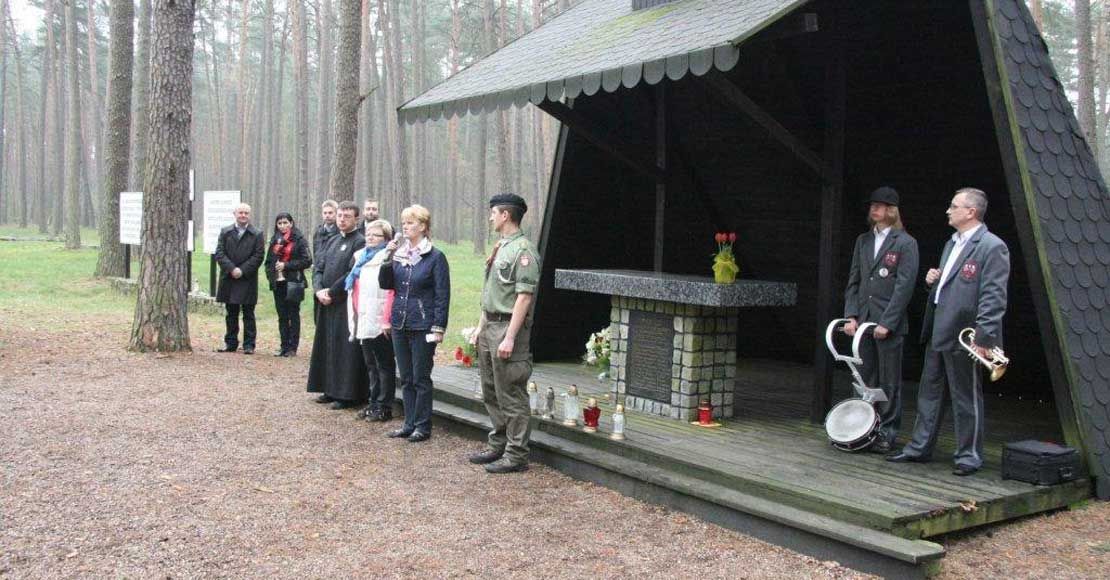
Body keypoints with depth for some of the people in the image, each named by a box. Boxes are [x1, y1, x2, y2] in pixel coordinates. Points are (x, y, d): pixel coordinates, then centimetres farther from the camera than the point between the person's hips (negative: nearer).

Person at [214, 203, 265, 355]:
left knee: (248, 314, 2)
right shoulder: (225, 232, 8)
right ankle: (230, 343, 17)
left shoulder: (257, 234, 1)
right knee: (231, 314, 10)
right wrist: (232, 269, -13)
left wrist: (242, 270, -13)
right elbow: (219, 253, 1)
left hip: (248, 281, -3)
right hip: (229, 279, 3)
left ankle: (249, 345, 5)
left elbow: (258, 256, -5)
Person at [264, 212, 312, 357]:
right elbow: (269, 260, 20)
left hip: (293, 283, -5)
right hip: (278, 283, 5)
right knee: (282, 316, 9)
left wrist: (286, 265, -14)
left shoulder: (299, 239, -4)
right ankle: (284, 346, 14)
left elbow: (307, 261, -11)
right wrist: (270, 274, 3)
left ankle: (293, 347, 5)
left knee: (293, 315, 1)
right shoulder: (275, 240, 14)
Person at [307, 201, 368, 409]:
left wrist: (331, 292, -13)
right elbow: (319, 268, 13)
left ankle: (348, 394, 3)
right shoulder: (333, 241, 15)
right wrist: (319, 290, -5)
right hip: (328, 304, 8)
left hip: (347, 304, -8)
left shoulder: (360, 242, -11)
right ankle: (332, 390, 23)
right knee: (328, 347, 13)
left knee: (346, 349, -4)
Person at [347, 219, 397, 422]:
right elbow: (354, 289, 16)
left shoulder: (388, 259, -11)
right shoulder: (361, 257, 15)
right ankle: (374, 403, 22)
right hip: (364, 321, 8)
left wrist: (387, 320, -22)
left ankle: (384, 407, 6)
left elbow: (391, 291, -18)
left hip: (380, 323, -8)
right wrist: (354, 317, 11)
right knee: (370, 364, 14)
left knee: (384, 365, 1)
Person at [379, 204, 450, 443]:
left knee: (421, 378, 2)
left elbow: (442, 295, -9)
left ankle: (423, 426, 11)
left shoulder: (435, 257, -8)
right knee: (406, 378, 12)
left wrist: (438, 328, -14)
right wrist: (388, 258, -6)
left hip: (423, 326, -6)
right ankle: (410, 424, 21)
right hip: (400, 324, 6)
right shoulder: (400, 254, 8)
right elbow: (385, 284, 7)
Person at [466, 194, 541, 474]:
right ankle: (497, 446, 29)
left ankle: (516, 455, 5)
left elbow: (524, 297, -20)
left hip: (509, 328, -10)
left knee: (511, 396, -3)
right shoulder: (500, 248, 15)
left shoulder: (522, 250, -14)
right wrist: (481, 326, 18)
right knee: (491, 393, 17)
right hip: (490, 326, 10)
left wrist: (509, 337, -23)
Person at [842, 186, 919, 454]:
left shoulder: (905, 243, -4)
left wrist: (887, 322, -14)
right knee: (865, 380, 9)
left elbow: (904, 286, -9)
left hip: (889, 324, -5)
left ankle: (887, 432, 10)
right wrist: (851, 315, 3)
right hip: (862, 321, 5)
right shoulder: (863, 240, 14)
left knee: (889, 381, 2)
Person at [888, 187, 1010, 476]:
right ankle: (920, 447, 25)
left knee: (966, 398, 3)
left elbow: (994, 298, -18)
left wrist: (983, 338, -22)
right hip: (938, 332, 9)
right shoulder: (952, 244, 16)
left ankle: (969, 455, 16)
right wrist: (933, 281, 5)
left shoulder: (992, 247, -12)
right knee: (929, 392, 15)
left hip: (964, 336, -9)